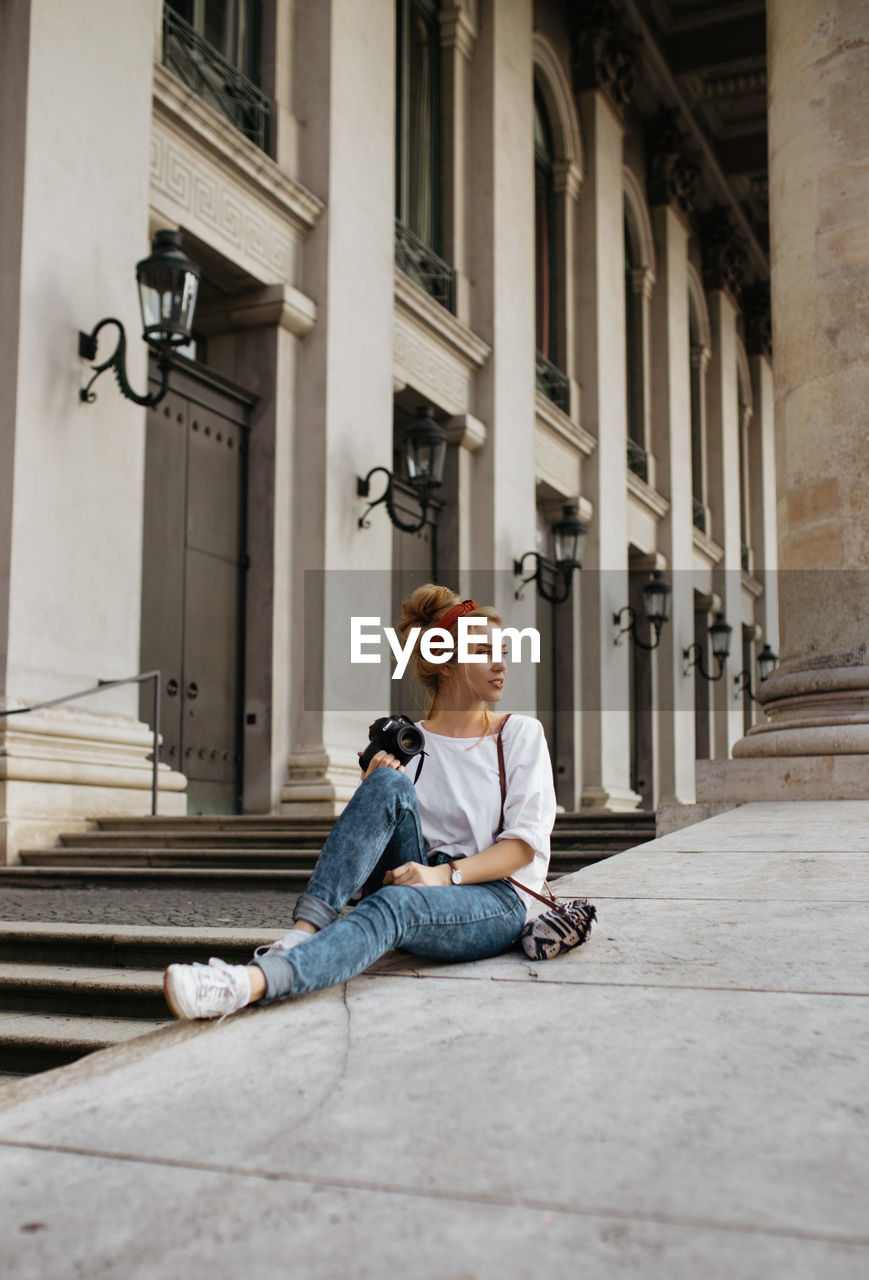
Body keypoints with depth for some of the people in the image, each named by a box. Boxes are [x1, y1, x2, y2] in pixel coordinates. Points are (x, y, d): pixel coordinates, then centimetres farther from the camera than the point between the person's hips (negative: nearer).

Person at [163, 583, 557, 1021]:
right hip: (418, 885, 2)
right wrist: (372, 788, -12)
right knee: (391, 783, -26)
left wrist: (444, 874, -17)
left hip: (496, 900, -2)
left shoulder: (522, 733, 8)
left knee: (389, 906, -37)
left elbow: (526, 842, -2)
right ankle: (304, 931, -36)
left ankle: (251, 982, -57)